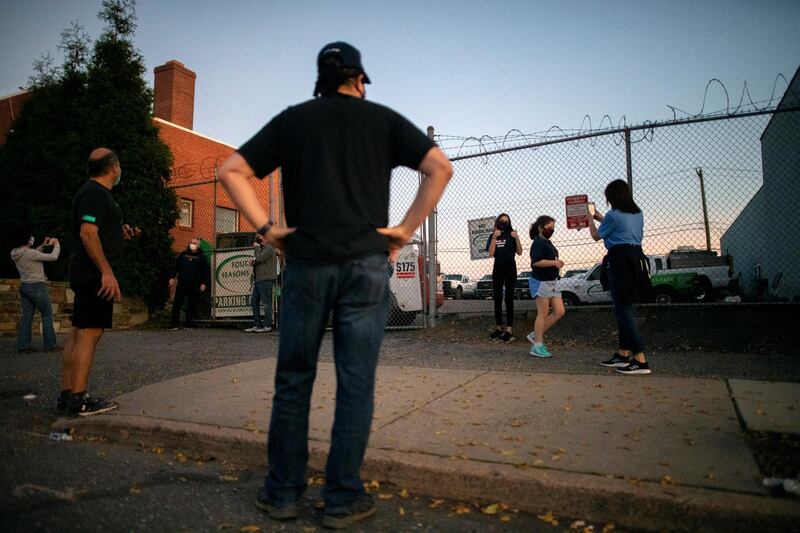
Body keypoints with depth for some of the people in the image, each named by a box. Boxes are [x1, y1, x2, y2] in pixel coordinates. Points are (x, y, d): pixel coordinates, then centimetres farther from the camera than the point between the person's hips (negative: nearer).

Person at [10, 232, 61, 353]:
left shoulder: (16, 254, 6)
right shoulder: (30, 253, -18)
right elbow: (53, 257, -13)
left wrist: (43, 245, 19)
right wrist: (56, 244, 2)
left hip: (24, 286, 8)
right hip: (37, 286, -8)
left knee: (27, 316, 9)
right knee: (47, 315, 1)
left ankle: (23, 346, 8)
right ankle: (49, 344, 2)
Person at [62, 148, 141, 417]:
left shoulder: (92, 191, 21)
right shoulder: (96, 193, -11)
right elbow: (87, 233, -21)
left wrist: (121, 234, 18)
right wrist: (107, 272, -24)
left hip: (85, 274, 11)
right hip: (95, 274, -11)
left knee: (78, 333, 10)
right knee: (90, 333, -10)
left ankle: (66, 396, 16)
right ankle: (78, 400, -8)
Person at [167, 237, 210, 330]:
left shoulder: (201, 257, 9)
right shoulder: (183, 254, 14)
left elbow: (207, 271, 5)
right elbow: (175, 266, 12)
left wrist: (204, 283, -2)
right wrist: (172, 277, 1)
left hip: (195, 286, -1)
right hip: (182, 284, 1)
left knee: (192, 305, 3)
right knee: (177, 303, -1)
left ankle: (188, 324, 12)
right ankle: (173, 324, 3)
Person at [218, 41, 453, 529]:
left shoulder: (292, 119, 13)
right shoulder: (382, 118, 10)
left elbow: (231, 171, 6)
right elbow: (440, 167, -2)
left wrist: (265, 227, 3)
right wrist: (407, 228, -2)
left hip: (306, 263, 2)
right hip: (366, 263, -1)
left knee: (293, 379, 12)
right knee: (356, 383, 4)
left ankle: (283, 492, 21)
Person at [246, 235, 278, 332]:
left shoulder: (269, 248, -7)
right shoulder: (261, 249, 24)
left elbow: (259, 258, -18)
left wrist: (256, 247, -3)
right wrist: (254, 262, 7)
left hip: (266, 280, -10)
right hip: (258, 280, 10)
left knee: (266, 303, -6)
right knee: (254, 302, 10)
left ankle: (267, 325, -2)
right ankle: (257, 325, 14)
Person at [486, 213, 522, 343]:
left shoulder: (511, 235, 1)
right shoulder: (492, 236, 5)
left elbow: (519, 252, -1)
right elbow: (491, 253, -7)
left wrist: (517, 238, -14)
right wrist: (495, 237, -14)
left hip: (510, 268, -2)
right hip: (497, 268, 2)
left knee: (509, 298, -4)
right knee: (497, 298, 5)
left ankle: (509, 329, -4)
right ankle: (498, 327, 14)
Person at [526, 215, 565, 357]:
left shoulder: (548, 242, 17)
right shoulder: (538, 242, -12)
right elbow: (536, 262, -26)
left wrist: (557, 263, 12)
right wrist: (554, 262, -24)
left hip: (551, 281, 9)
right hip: (540, 281, -9)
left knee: (559, 312, 5)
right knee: (543, 314, -6)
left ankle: (536, 335, 14)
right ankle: (537, 346, 2)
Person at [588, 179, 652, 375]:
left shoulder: (613, 215, -10)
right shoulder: (637, 214, 14)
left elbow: (597, 236, 5)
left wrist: (590, 220, 23)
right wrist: (602, 219, 34)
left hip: (620, 260, -9)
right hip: (636, 258, 9)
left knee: (623, 310, -7)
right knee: (623, 309, 15)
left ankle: (641, 360, -11)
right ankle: (623, 354, 21)